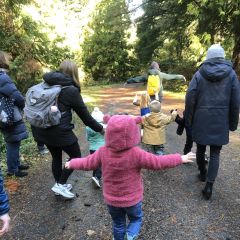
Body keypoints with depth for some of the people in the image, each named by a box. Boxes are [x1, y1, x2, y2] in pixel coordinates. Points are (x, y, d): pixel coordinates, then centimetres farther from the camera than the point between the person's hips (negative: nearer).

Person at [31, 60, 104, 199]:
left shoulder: (47, 84, 7)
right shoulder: (71, 90, -11)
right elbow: (84, 114, -6)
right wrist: (100, 128, 4)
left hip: (41, 129, 7)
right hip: (59, 130, -7)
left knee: (56, 156, 23)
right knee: (76, 156, 14)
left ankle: (60, 185, 37)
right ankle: (60, 184, 16)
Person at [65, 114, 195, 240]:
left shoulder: (103, 152, -19)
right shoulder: (136, 153, -27)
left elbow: (87, 163, -5)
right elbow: (157, 162, -21)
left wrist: (71, 163, 15)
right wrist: (181, 158, -9)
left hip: (111, 199, 3)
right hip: (132, 198, -2)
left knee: (118, 223, 26)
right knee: (136, 219, 25)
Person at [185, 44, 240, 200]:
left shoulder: (199, 74, -3)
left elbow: (190, 99, -6)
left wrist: (188, 121, 2)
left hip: (201, 120, 0)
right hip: (220, 121, 1)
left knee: (200, 148, 18)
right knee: (215, 153, 7)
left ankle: (203, 174, 36)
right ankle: (209, 186, 2)